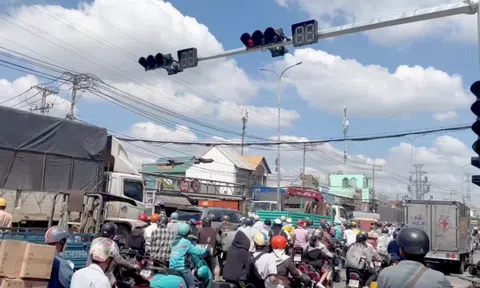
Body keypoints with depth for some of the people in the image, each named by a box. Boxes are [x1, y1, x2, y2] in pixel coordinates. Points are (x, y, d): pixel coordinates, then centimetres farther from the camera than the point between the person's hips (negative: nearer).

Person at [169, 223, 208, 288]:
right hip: (182, 267, -8)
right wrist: (205, 251, 11)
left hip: (172, 267, 8)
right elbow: (196, 251, -7)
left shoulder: (174, 241, 12)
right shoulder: (186, 242, -10)